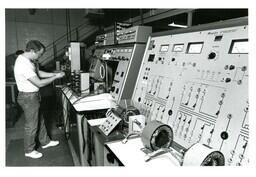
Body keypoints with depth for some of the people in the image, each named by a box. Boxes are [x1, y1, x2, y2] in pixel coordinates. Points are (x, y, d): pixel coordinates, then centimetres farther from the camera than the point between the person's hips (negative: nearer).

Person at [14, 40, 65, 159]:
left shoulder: (25, 59, 3)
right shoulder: (24, 65, -29)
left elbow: (38, 73, 12)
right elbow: (40, 83, -28)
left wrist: (55, 74, 4)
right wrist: (56, 77, -17)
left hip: (33, 96, 10)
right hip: (29, 98, -10)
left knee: (39, 120, 22)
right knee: (31, 125, 7)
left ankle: (45, 142, 40)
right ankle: (29, 150, 28)